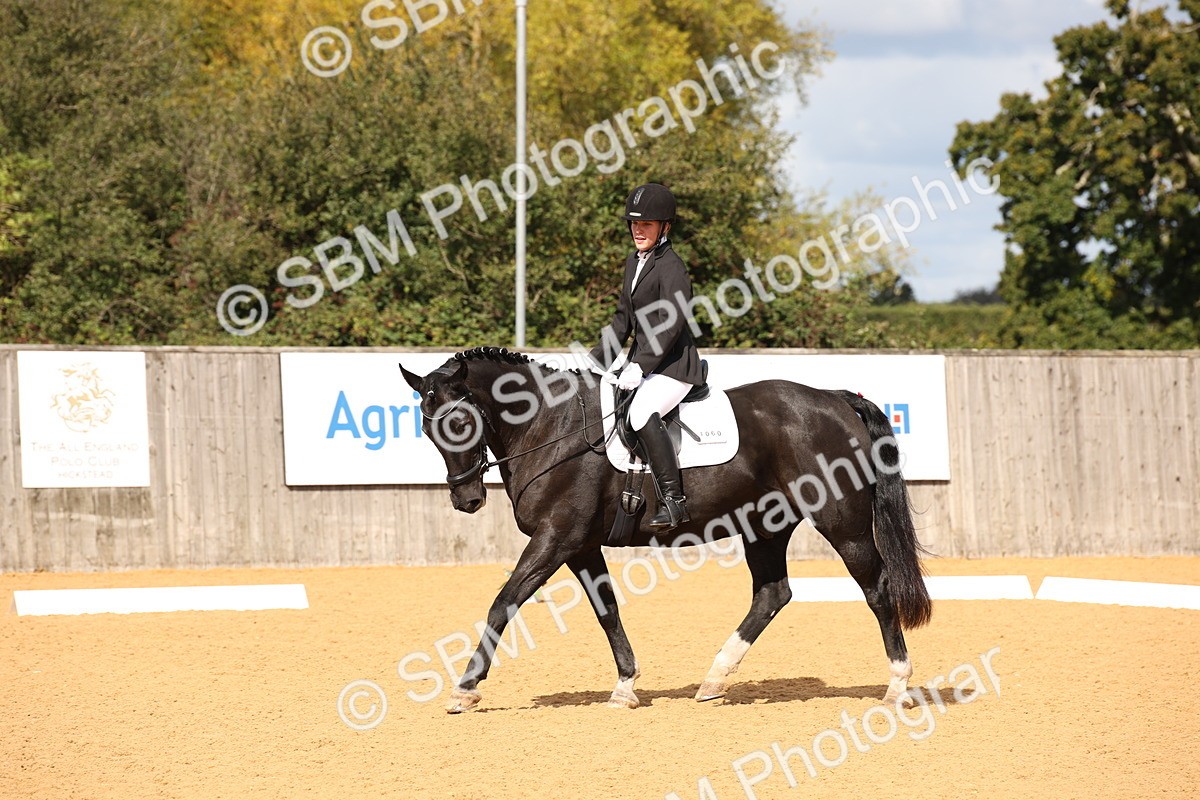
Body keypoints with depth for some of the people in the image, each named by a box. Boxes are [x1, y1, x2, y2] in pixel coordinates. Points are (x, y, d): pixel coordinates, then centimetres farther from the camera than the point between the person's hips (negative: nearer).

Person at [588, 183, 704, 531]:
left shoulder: (671, 267, -14)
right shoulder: (634, 262, 14)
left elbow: (671, 324, -22)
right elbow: (623, 319, 20)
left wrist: (639, 366, -26)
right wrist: (595, 361, 12)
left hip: (674, 365, -10)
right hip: (642, 364, 10)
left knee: (642, 414, -32)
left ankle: (673, 500, -30)